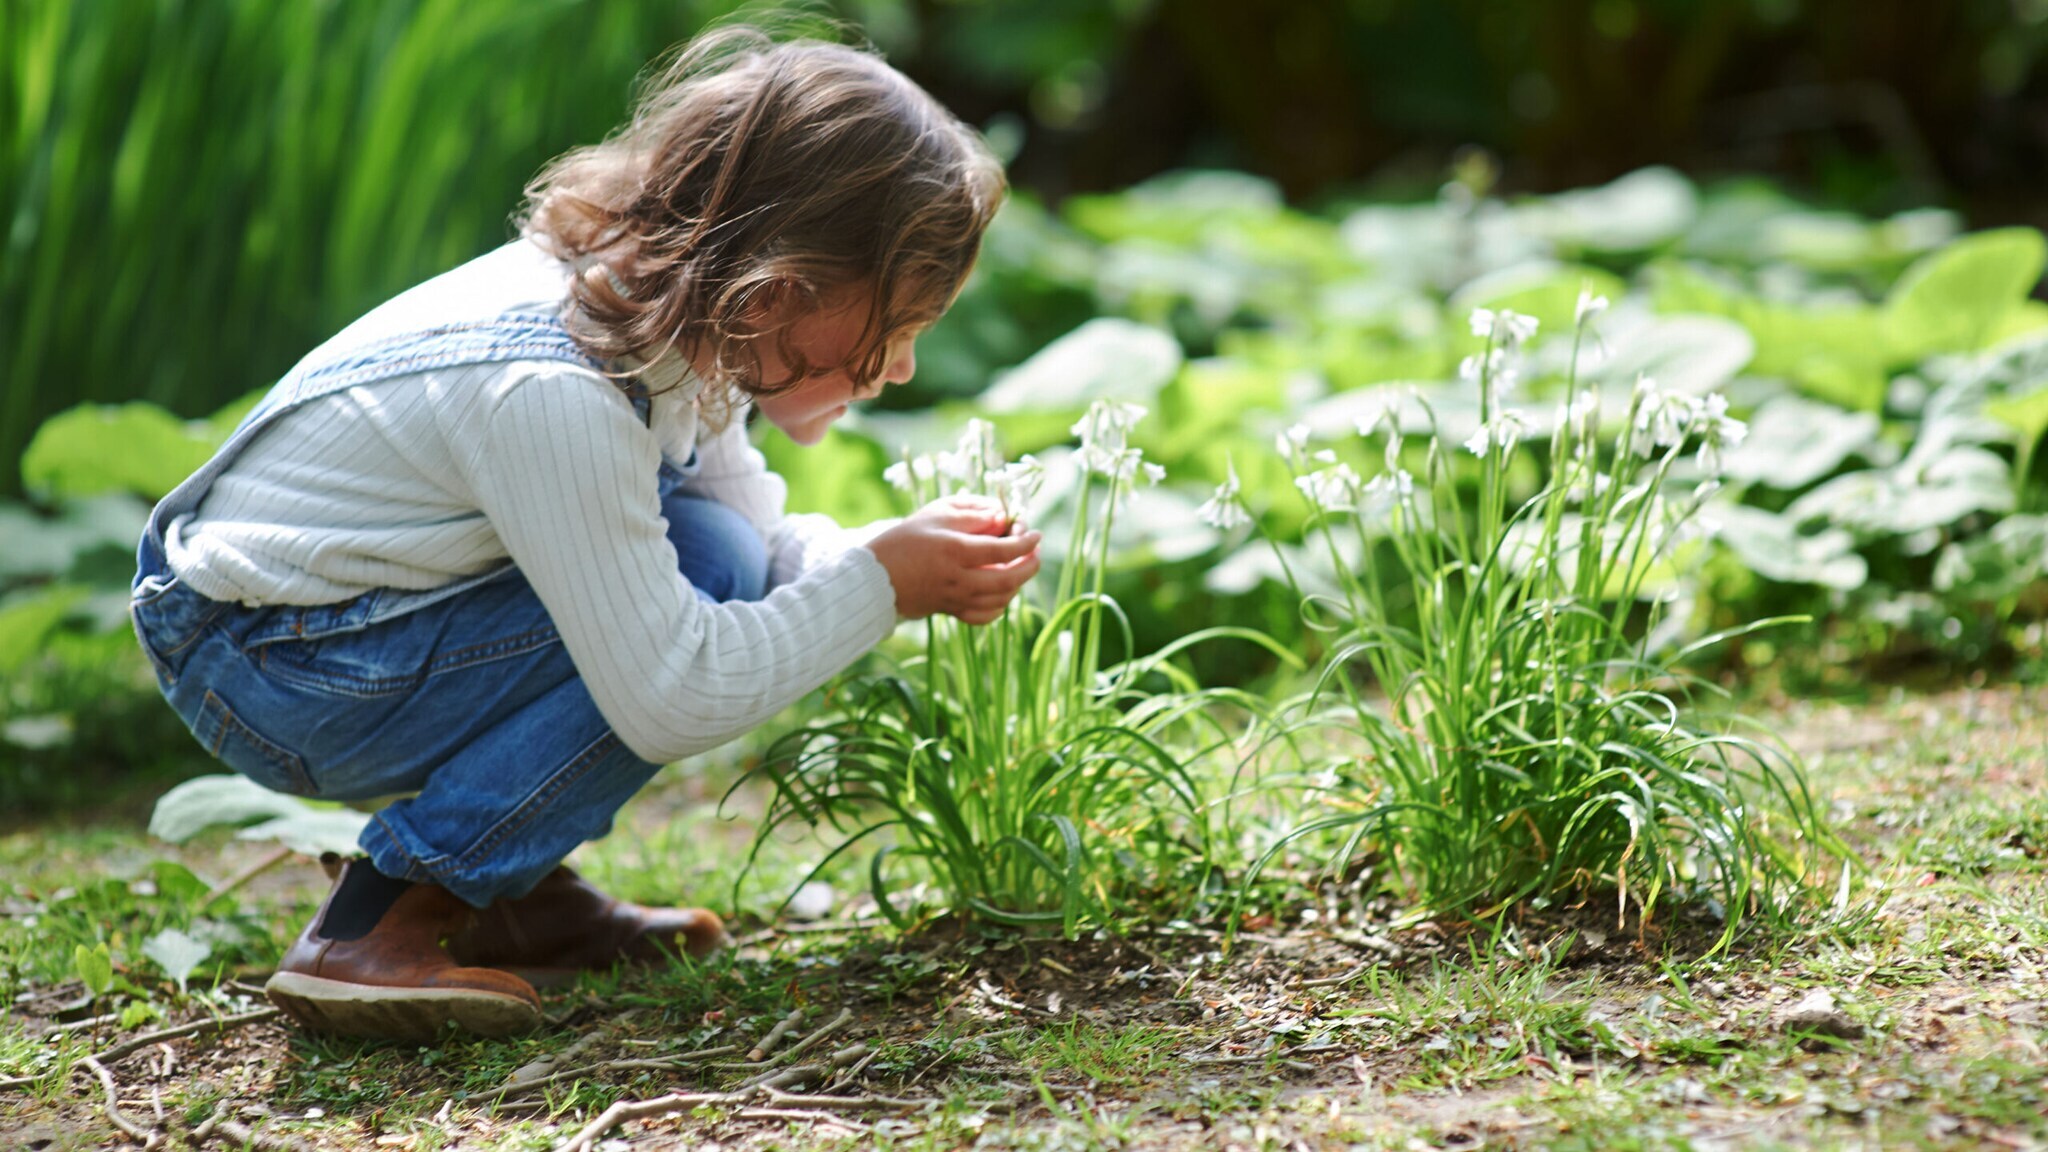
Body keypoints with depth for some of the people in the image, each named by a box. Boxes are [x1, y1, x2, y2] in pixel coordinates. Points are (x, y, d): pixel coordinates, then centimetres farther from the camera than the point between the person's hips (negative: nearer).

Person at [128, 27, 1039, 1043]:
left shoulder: (659, 305, -4)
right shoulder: (553, 395, -32)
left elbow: (757, 529, 9)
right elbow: (671, 702, -29)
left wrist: (914, 558, -9)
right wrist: (878, 581, -20)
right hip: (264, 675, -9)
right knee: (700, 575, -19)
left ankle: (509, 892, 8)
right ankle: (374, 931, -17)